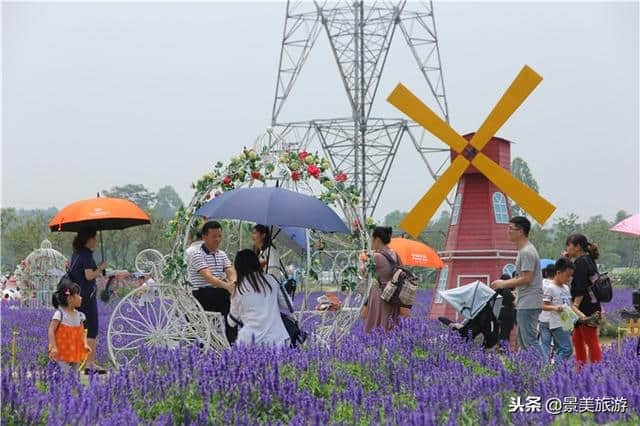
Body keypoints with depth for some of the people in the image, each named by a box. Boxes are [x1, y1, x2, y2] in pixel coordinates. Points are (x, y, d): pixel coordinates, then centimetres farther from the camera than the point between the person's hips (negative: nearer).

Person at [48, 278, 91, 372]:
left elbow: (82, 332, 7)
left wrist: (85, 344, -10)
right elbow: (51, 331, -17)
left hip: (75, 352, 6)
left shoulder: (79, 315, 4)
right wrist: (54, 347, -24)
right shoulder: (59, 314, -15)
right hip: (62, 353, -6)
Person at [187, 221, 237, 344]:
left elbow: (231, 273, 1)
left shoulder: (222, 254, 16)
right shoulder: (197, 255, -8)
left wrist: (233, 282, -24)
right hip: (203, 294, -6)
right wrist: (226, 286, -37)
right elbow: (207, 276, -22)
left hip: (221, 292, 6)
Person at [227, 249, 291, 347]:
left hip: (251, 340, -2)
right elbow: (287, 307, 16)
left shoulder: (239, 289, 4)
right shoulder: (271, 280, 8)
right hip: (277, 339, 2)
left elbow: (233, 321, 16)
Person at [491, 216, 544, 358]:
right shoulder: (524, 250, 17)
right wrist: (504, 283, 16)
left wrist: (504, 284, -11)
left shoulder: (526, 252, -15)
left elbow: (526, 279, -20)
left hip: (528, 304, -11)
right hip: (524, 303, 11)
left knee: (530, 340, -12)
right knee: (522, 340, 14)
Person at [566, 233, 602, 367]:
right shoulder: (589, 260, 16)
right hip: (592, 307, 10)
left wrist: (575, 306, -21)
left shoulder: (580, 262, -14)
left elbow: (580, 289, -20)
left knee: (591, 342, -7)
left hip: (586, 309, -10)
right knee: (577, 339, 16)